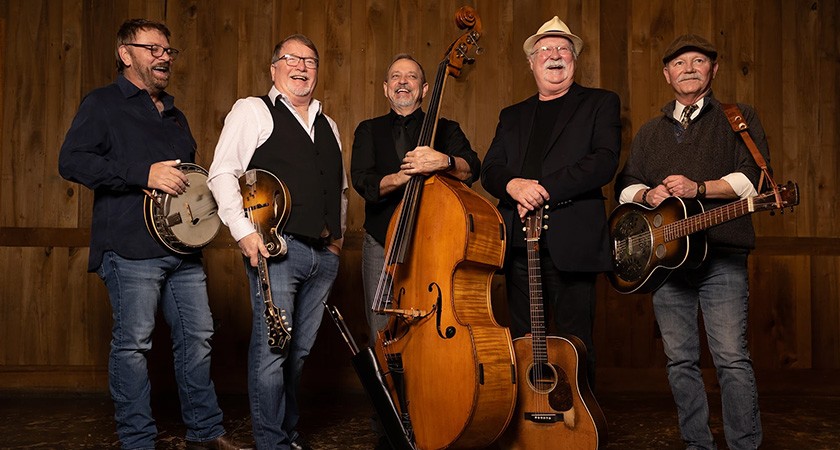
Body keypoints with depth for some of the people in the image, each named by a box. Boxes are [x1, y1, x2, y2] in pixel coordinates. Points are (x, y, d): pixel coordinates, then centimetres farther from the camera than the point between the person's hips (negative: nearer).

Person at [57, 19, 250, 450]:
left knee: (197, 336, 8)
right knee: (133, 343, -4)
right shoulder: (103, 103, 2)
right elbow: (71, 161, -11)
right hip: (132, 248, -7)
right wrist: (144, 174, -19)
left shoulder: (174, 115, 24)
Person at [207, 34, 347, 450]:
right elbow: (222, 173, -6)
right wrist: (243, 230, -15)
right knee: (271, 347, -7)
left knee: (300, 349, 11)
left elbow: (340, 187, 30)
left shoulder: (327, 126, 22)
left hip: (323, 255, 6)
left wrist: (338, 234, 18)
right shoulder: (252, 111, 3)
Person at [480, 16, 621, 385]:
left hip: (572, 245, -4)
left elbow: (604, 161, -8)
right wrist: (513, 185, -14)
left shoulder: (600, 103, 8)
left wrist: (543, 189, -15)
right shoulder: (512, 116, 21)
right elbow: (490, 170, 10)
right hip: (518, 244, 4)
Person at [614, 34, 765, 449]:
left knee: (731, 357, -8)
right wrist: (647, 195, -5)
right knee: (679, 360, 7)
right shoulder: (649, 132, 21)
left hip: (721, 258, -4)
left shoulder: (738, 118, 9)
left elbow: (754, 177, -5)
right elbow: (625, 184, 18)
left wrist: (698, 188, -17)